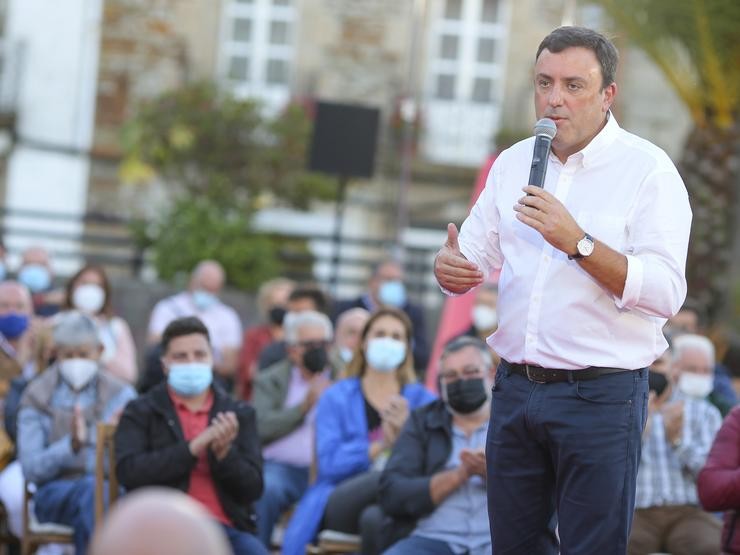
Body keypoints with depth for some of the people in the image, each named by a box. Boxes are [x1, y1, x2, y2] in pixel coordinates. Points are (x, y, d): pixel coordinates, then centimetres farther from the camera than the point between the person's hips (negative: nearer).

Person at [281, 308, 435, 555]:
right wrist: (381, 446, -14)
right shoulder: (336, 398, 13)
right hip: (341, 504, 0)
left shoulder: (422, 400, 16)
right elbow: (330, 464, -4)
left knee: (375, 517, -38)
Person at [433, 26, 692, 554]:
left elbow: (666, 292, -16)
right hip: (516, 387, 5)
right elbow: (475, 257, 12)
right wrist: (450, 267, -12)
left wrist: (578, 242, -25)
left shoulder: (647, 169, -6)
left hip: (600, 397, -5)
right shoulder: (513, 164, 12)